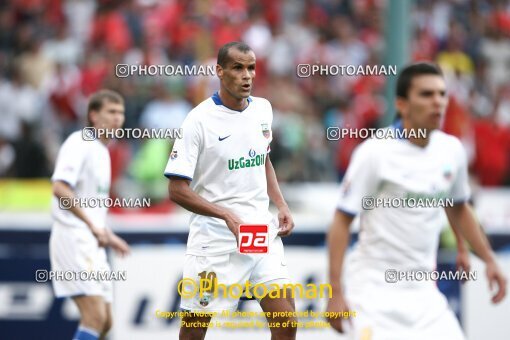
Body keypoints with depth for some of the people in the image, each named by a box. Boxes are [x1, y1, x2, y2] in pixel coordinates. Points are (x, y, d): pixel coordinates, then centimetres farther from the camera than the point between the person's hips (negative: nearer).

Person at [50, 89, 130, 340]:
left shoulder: (102, 150, 20)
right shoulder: (79, 144, -9)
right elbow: (59, 188, -23)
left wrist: (108, 236, 22)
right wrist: (93, 226, -25)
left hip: (92, 244, 10)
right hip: (73, 237, -10)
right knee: (95, 316, -19)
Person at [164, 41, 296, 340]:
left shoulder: (263, 110, 6)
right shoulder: (199, 120, -12)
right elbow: (177, 190, -14)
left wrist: (282, 206, 9)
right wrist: (228, 216, -23)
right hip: (215, 238, -4)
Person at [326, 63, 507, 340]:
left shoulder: (451, 150, 4)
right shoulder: (375, 152, -12)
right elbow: (342, 221, -9)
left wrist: (488, 259, 17)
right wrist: (336, 293, -15)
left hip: (423, 290, 6)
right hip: (373, 285, -5)